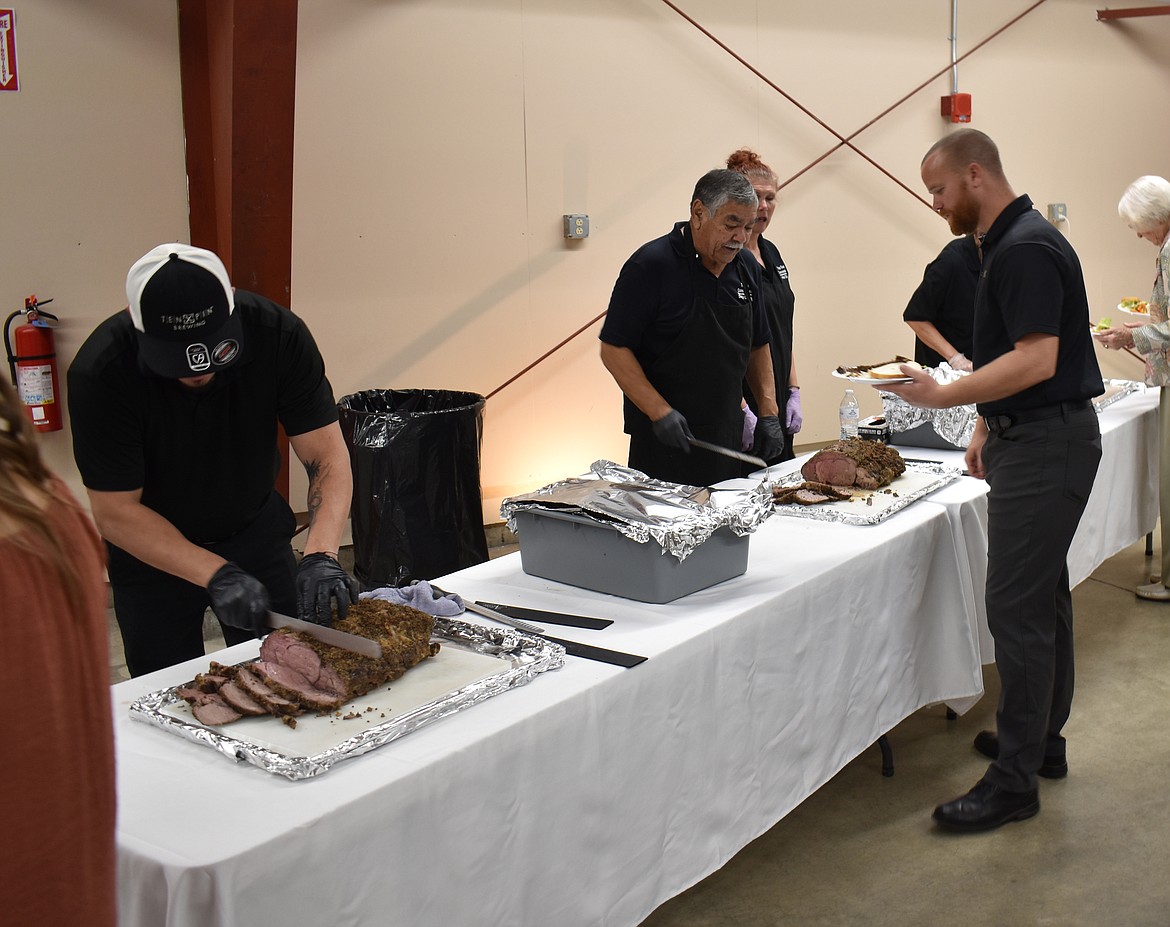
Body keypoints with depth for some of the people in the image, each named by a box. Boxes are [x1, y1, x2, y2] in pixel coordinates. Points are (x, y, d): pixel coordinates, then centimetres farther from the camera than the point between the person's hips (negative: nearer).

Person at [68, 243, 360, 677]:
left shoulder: (277, 333, -23)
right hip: (151, 548, -2)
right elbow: (115, 512, -23)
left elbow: (326, 453, -21)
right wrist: (216, 575, -32)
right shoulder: (99, 372, -28)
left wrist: (320, 555, -36)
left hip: (256, 531, 2)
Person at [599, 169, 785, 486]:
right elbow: (613, 350, -14)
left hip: (729, 436, 6)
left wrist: (768, 413, 7)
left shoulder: (746, 269, 7)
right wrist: (660, 412, -22)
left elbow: (758, 346, 17)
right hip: (665, 438, -6)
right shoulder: (651, 265, -13)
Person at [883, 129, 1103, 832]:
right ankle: (1041, 741, 30)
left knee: (1017, 606, -7)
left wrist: (944, 397, -28)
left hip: (1046, 443, -11)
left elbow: (1036, 359, -27)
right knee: (1043, 595, 17)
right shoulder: (1009, 242, 14)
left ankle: (1015, 779, 0)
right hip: (1035, 437, 11)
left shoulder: (1026, 248, -18)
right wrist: (989, 425, 20)